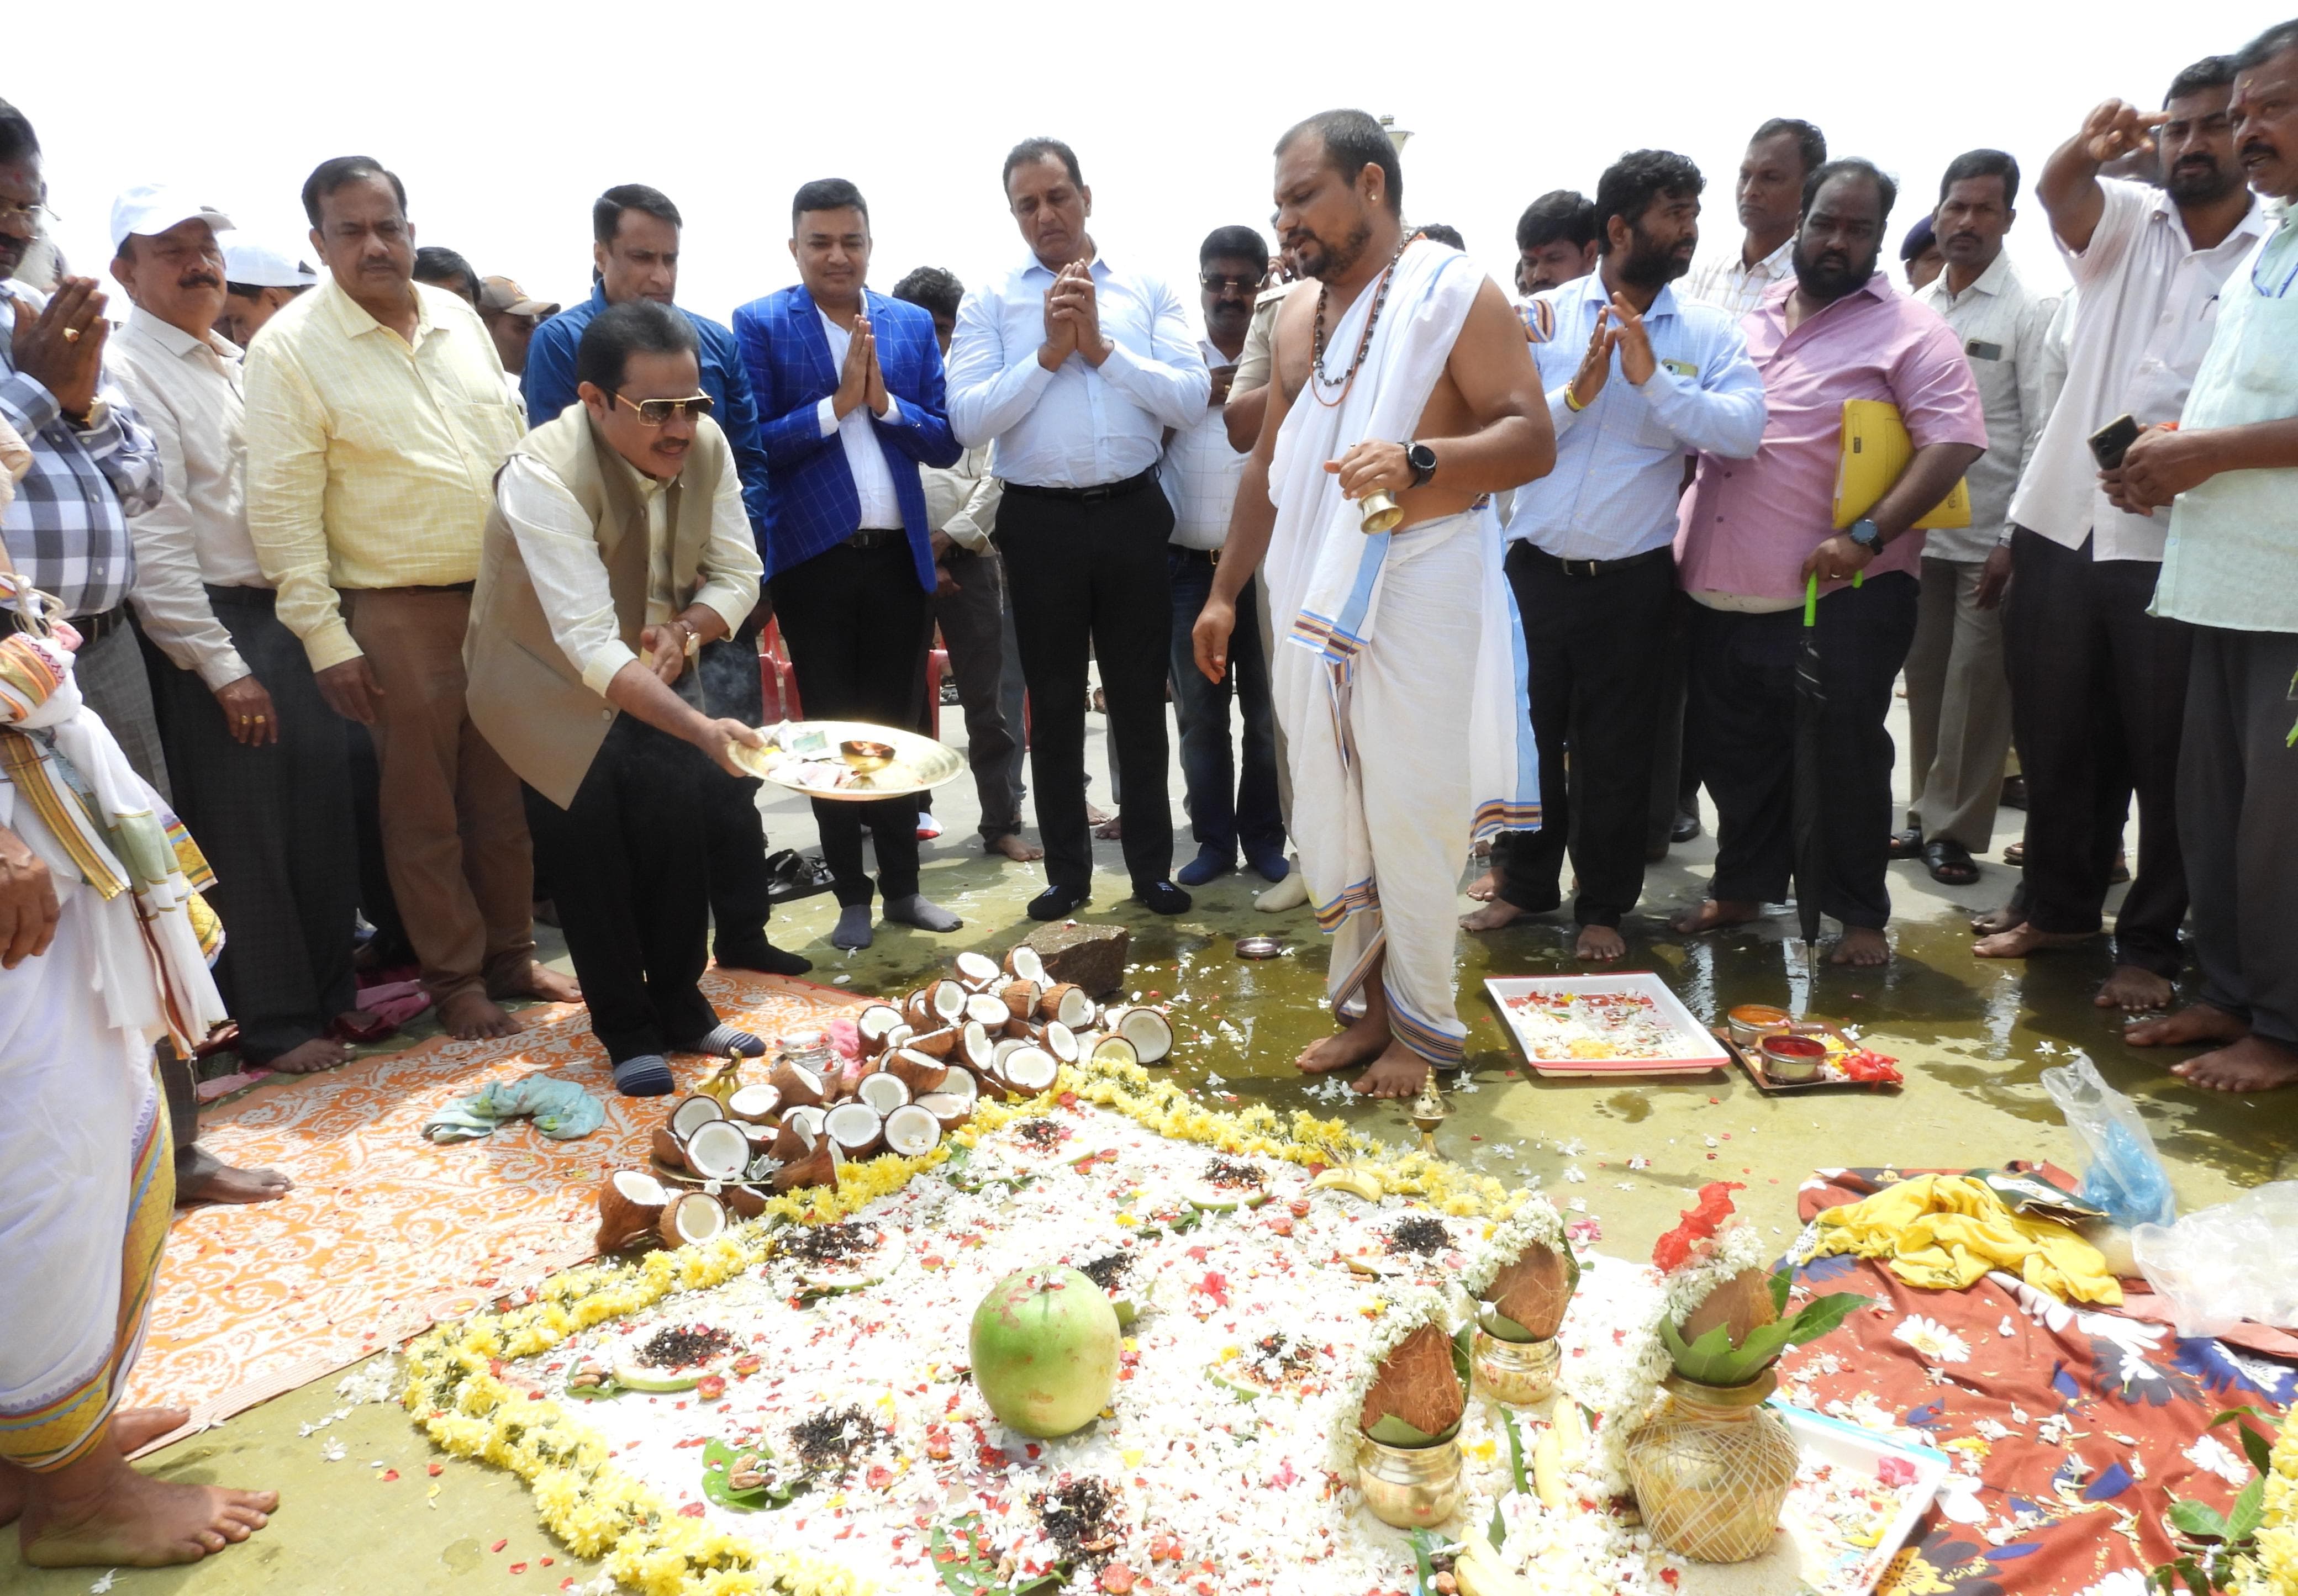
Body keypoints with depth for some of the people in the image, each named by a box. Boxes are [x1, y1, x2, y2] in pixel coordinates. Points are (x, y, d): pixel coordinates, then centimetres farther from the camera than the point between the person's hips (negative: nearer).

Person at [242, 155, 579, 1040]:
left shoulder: (458, 319, 9)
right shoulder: (290, 348, -7)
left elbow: (515, 446, 15)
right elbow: (282, 507, -9)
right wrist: (323, 637, -13)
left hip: (505, 594, 5)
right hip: (397, 612, -4)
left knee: (506, 793, 12)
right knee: (424, 809, 5)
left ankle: (511, 955, 27)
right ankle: (455, 979, 20)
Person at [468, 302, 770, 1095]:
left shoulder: (705, 444, -16)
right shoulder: (543, 475, -33)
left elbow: (737, 574, -7)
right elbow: (591, 646, -40)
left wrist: (683, 629, -28)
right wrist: (702, 728, -51)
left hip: (654, 668, 4)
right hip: (555, 686, -4)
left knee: (676, 846, 0)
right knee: (593, 865, -2)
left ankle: (681, 1010, 20)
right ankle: (627, 1032, 16)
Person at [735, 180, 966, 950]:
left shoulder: (912, 324, 7)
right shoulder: (759, 325, -2)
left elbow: (945, 442, 3)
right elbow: (753, 446, -8)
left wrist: (883, 400, -12)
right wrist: (837, 404, -16)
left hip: (900, 555, 3)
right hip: (815, 558, -2)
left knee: (898, 726, 11)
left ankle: (903, 887, 23)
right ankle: (852, 896, 19)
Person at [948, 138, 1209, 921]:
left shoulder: (1148, 291, 5)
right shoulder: (990, 302, 3)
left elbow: (1191, 400, -6)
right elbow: (967, 420, -8)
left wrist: (1102, 346, -13)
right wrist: (1050, 352, -13)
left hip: (1132, 512, 0)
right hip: (1041, 520, 0)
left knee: (1140, 697, 9)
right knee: (1054, 704, 10)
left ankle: (1151, 866, 23)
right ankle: (1066, 872, 24)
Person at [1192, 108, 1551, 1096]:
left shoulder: (1456, 295, -5)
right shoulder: (1297, 316, 15)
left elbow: (1532, 440, -13)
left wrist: (1419, 460, -30)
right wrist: (1224, 591, 17)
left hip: (1421, 597, -6)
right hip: (1315, 597, 7)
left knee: (1412, 819, -1)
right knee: (1327, 817, 10)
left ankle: (1423, 1028, 16)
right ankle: (1366, 1004, 25)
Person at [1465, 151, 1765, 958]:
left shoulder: (1709, 331, 1)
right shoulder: (1543, 317, 1)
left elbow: (1745, 430, -14)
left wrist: (1653, 379, -22)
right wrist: (1576, 392, -21)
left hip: (1633, 579, 0)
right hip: (1537, 567, 1)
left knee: (1615, 752, 9)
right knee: (1527, 733, 11)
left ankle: (1604, 906, 26)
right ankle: (1525, 883, 31)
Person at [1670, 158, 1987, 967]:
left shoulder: (1909, 331, -3)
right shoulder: (1750, 318, 14)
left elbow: (1954, 442, -12)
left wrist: (1867, 537, -22)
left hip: (1837, 595, -5)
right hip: (1722, 589, 6)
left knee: (1843, 761, 2)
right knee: (1733, 752, 15)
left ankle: (1860, 914, 19)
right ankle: (1741, 887, 33)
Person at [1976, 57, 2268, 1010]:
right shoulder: (2123, 221, 9)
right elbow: (2056, 190, -13)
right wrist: (2091, 147, -35)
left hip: (2176, 549, -3)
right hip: (2062, 527, 3)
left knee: (2165, 756, 2)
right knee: (2055, 738, 12)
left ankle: (2151, 945, 15)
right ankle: (2061, 908, 28)